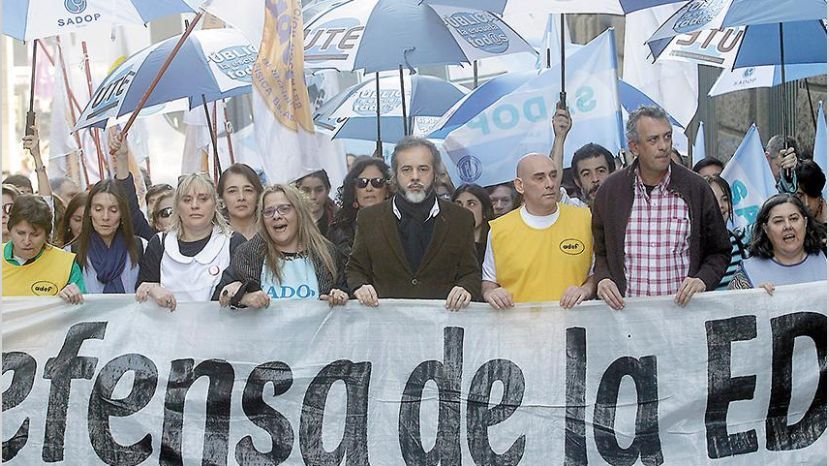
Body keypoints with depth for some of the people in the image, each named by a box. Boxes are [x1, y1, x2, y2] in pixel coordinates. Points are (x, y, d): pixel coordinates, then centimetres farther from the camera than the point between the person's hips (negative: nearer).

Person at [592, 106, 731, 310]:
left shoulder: (696, 188, 5)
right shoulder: (610, 190, 8)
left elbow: (719, 252, 13)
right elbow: (600, 251, 18)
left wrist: (702, 280, -4)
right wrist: (603, 278, -1)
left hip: (681, 307, -2)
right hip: (625, 309, 2)